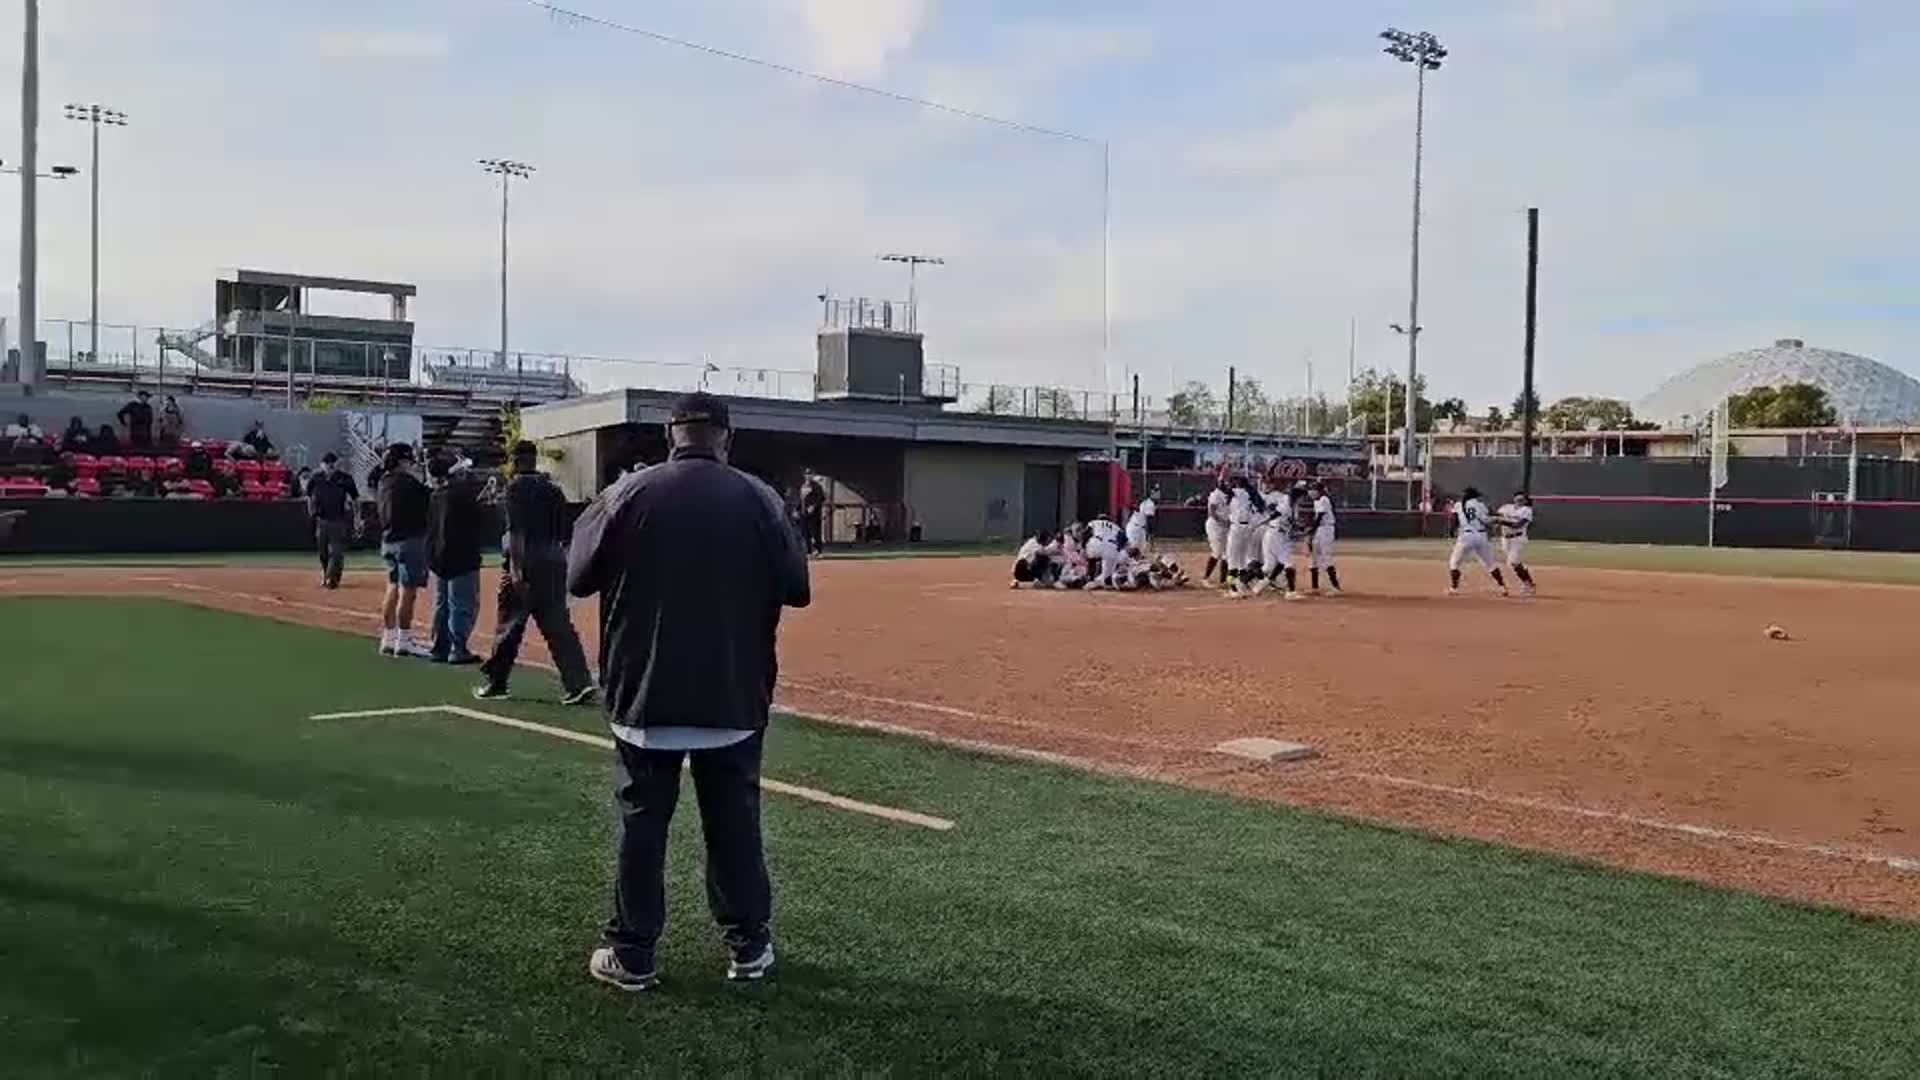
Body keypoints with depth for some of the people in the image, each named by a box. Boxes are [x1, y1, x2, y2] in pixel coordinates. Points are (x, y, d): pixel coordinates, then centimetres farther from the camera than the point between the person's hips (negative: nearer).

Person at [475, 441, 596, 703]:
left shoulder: (517, 486, -4)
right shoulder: (553, 488, 14)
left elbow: (516, 529, -15)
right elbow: (564, 532, 14)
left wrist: (515, 566, -20)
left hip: (526, 563, -5)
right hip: (555, 561, 5)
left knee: (509, 623, 7)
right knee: (558, 625, 3)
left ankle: (496, 682, 18)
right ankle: (580, 682, -9)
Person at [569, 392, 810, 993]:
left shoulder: (630, 493, -7)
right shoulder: (758, 499, -5)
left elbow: (579, 579, 0)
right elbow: (797, 589, -2)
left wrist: (595, 516, 16)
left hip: (646, 693, 0)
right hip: (734, 695, 1)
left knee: (642, 823, 9)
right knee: (735, 822, 12)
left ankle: (632, 956, 15)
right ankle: (748, 948, 21)